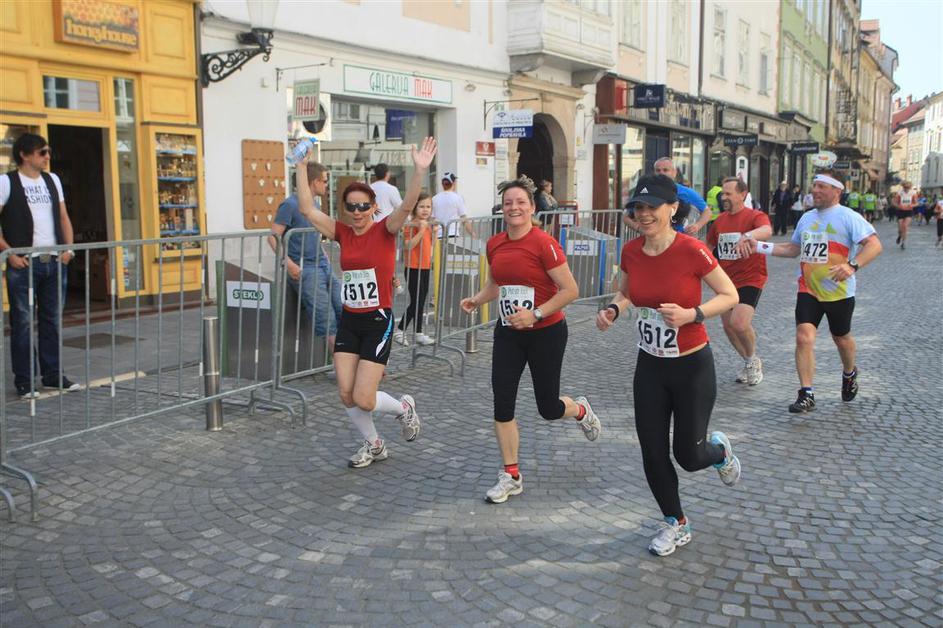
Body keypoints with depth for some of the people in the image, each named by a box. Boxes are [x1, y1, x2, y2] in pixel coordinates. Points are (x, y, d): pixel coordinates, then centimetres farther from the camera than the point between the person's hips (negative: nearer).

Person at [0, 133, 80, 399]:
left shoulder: (52, 180, 13)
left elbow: (63, 218, 17)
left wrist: (68, 248, 5)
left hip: (55, 261, 5)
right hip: (23, 263, -5)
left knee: (52, 321, 10)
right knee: (23, 323, 0)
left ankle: (53, 375, 19)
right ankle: (24, 382, 7)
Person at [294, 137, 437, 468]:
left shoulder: (385, 230, -7)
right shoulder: (342, 232, 5)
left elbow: (407, 206, -25)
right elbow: (307, 208, 1)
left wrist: (420, 171, -39)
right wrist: (302, 167, -5)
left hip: (378, 322, -5)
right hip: (349, 321, 5)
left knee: (363, 398, -8)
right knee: (346, 394, 3)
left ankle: (404, 408, 25)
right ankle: (374, 445, 27)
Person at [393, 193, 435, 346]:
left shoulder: (428, 225, 11)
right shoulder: (411, 225, -13)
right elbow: (408, 246, -24)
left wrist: (433, 232, 5)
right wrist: (421, 231, -29)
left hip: (425, 267, 8)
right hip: (413, 268, -8)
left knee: (421, 302, 11)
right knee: (416, 302, -6)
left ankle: (419, 334, 18)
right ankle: (399, 331, 5)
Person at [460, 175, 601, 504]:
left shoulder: (544, 243, -18)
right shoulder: (494, 245, 1)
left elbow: (570, 290, -17)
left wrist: (536, 314, -25)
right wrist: (477, 300, 0)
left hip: (546, 333, -5)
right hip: (508, 333, 5)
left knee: (548, 409, 6)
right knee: (502, 403, -3)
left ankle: (581, 410, 44)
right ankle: (511, 476, 12)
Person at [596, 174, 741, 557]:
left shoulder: (691, 250, -20)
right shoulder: (631, 251, -5)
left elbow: (730, 296, -11)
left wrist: (690, 315, -26)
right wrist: (613, 309, -7)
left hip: (692, 367, -4)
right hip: (650, 366, 5)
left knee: (688, 456, 6)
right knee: (653, 454, 7)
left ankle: (719, 450, 44)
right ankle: (676, 525, 30)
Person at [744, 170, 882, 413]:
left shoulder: (848, 217, -12)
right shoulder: (807, 218, 8)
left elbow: (874, 245, -20)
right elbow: (794, 248, 20)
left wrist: (852, 265, -36)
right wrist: (759, 247, 10)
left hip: (839, 292, -4)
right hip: (808, 290, 4)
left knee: (841, 339, 16)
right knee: (804, 337, -12)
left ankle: (849, 374, 47)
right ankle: (806, 394, -7)